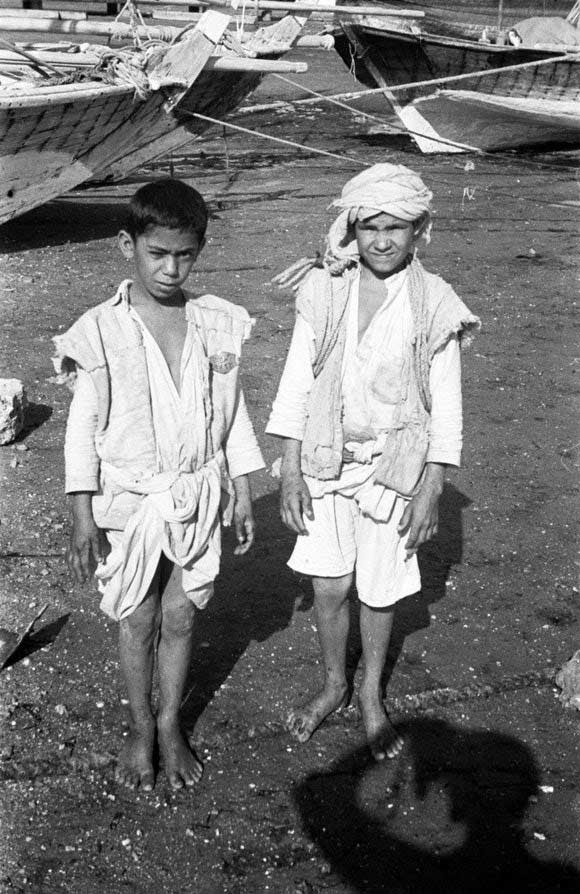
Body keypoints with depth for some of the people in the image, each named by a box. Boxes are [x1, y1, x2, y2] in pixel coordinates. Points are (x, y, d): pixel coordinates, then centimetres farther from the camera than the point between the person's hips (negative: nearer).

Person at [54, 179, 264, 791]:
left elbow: (231, 412, 5)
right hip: (130, 498, -2)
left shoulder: (218, 323, -3)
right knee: (137, 620, 12)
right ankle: (139, 729, 33)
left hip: (198, 494, 2)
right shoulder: (101, 332, -12)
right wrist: (82, 515, -10)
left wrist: (242, 492, 6)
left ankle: (170, 726, 33)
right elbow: (84, 426, -8)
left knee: (180, 617, 12)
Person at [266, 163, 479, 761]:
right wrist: (290, 473, -4)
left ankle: (371, 696, 35)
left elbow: (445, 410, -4)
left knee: (379, 590, 10)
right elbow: (296, 385, -2)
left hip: (395, 466, -1)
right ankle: (333, 685, 35)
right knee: (329, 585, 8)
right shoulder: (324, 292, -6)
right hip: (325, 461, 1)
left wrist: (430, 492, -6)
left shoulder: (435, 305, -9)